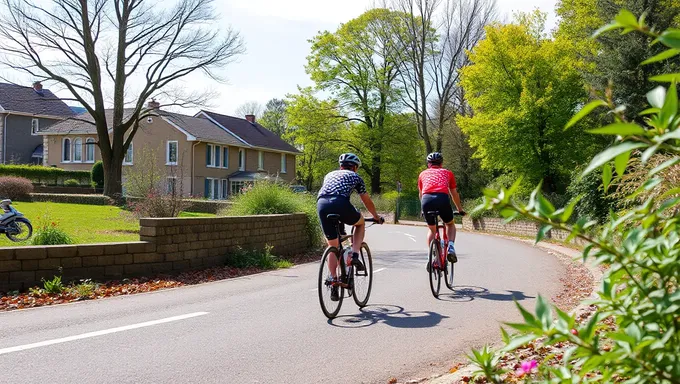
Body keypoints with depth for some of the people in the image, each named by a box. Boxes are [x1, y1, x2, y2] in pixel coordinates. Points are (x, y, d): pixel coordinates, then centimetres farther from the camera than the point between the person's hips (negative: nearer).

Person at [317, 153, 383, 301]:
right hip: (340, 204, -4)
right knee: (361, 223, 28)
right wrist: (376, 217, 48)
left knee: (333, 247, 16)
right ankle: (355, 255, 10)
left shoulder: (329, 175, 36)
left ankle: (334, 284, 10)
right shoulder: (355, 177, 26)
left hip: (321, 205, 4)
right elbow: (367, 201, 33)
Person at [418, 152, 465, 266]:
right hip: (442, 198, -1)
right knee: (450, 225, 26)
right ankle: (450, 247, 3)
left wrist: (424, 209, 53)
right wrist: (460, 210, 47)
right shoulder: (447, 173, 27)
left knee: (432, 230, 25)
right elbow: (454, 194, 34)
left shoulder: (423, 174, 29)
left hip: (427, 200, 1)